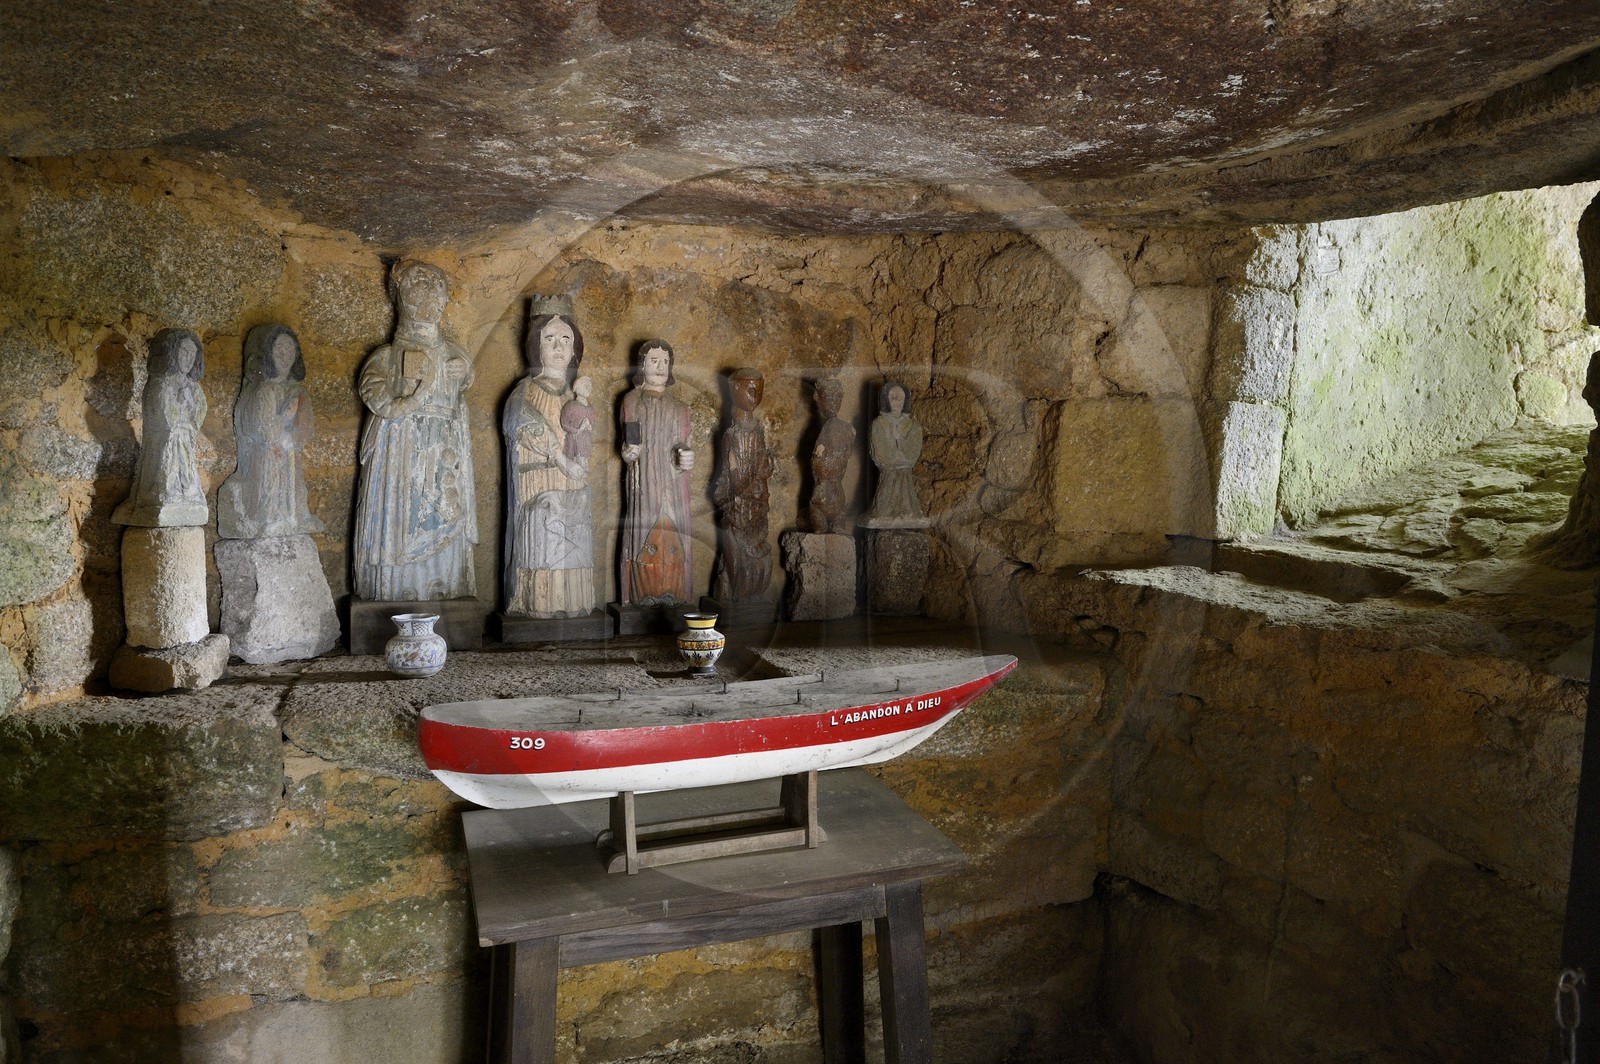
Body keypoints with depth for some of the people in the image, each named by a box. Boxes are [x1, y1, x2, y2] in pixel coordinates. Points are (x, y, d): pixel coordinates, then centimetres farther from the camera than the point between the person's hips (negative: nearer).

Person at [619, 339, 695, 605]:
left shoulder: (679, 407, 12)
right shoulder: (631, 401, 8)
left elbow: (683, 446, 10)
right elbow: (626, 449, 11)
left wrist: (686, 458, -13)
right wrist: (628, 452, -12)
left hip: (673, 487, 1)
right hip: (643, 486, -1)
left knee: (672, 547, -3)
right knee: (643, 545, -5)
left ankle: (671, 601, 4)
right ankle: (643, 601, 2)